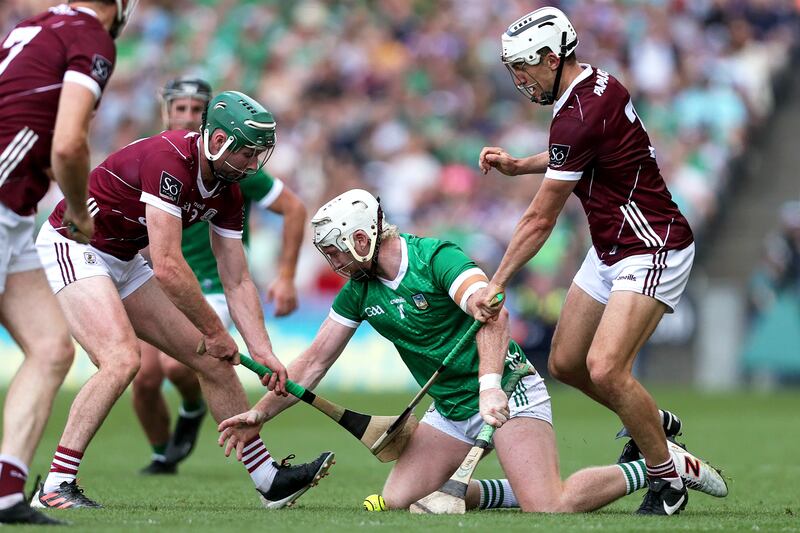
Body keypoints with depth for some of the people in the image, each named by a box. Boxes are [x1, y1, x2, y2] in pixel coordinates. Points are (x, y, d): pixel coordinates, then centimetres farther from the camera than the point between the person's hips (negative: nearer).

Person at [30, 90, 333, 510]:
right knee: (121, 359, -29)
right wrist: (214, 330, -19)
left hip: (123, 262, 9)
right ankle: (55, 487, -25)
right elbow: (168, 267, -31)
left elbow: (237, 281, 5)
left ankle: (270, 480, 15)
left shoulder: (227, 191, -2)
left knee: (213, 361, 7)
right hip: (72, 247, -9)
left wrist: (262, 351, -7)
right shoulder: (169, 161, -30)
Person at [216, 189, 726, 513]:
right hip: (451, 407, 8)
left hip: (507, 392, -8)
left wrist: (490, 384, -48)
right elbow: (316, 361, 12)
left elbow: (493, 315, -35)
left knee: (549, 511, -25)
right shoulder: (359, 291, 4)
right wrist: (260, 414, 9)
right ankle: (508, 493, 11)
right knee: (399, 501, -7)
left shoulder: (438, 258, -19)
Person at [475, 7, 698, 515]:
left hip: (651, 251, -10)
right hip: (611, 249, 10)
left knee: (605, 369, -23)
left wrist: (496, 284, -7)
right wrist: (516, 165, 14)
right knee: (565, 364, 12)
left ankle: (668, 482, -9)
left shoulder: (580, 115, -23)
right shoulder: (598, 83, 4)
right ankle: (651, 425, 31)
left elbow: (540, 221, -16)